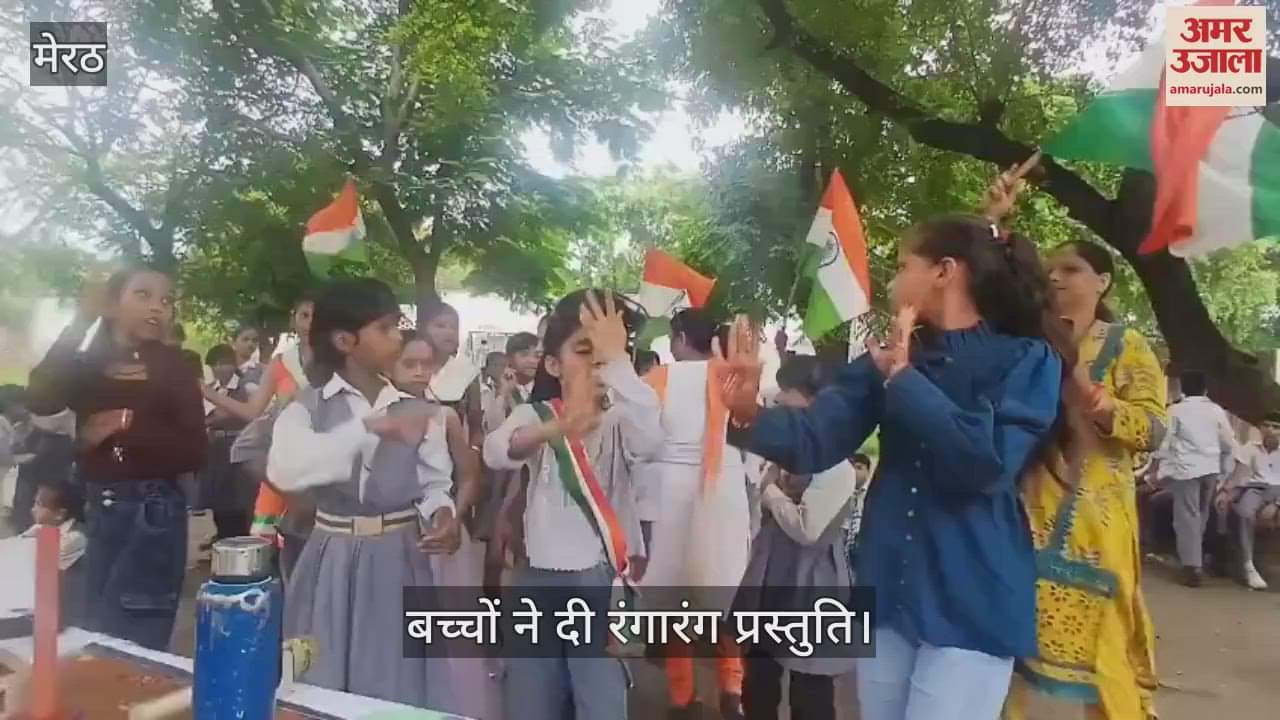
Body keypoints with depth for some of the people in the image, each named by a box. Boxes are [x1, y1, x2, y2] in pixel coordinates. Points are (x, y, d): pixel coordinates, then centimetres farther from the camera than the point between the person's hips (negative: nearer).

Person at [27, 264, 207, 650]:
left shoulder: (173, 366, -1)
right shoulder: (86, 363, 6)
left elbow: (194, 451, -7)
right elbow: (40, 400, -15)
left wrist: (126, 424, -12)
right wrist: (80, 324, -14)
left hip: (152, 513, -4)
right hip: (96, 511, 4)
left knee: (129, 645, -1)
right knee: (96, 636, 15)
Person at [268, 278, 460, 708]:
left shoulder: (419, 410, 3)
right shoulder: (308, 407, -3)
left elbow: (434, 485, 3)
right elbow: (284, 470, -22)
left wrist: (442, 514, -20)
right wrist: (368, 427, -29)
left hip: (399, 561, 1)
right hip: (334, 562, -1)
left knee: (397, 691, 8)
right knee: (321, 690, 9)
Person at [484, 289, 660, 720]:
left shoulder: (619, 421, -1)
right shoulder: (534, 415, -1)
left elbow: (649, 441, -26)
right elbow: (497, 452, -24)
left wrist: (618, 359, -26)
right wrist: (556, 429, -46)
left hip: (605, 584, -1)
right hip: (540, 581, 1)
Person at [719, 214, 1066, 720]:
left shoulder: (1027, 359, -6)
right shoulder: (889, 357, 7)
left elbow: (988, 461, -22)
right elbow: (815, 441, -5)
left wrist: (903, 379, -17)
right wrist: (751, 416, -24)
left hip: (971, 603, -5)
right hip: (889, 592, 5)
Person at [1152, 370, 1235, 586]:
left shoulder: (1175, 410, -5)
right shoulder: (1216, 410, 6)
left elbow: (1165, 442, -6)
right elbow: (1229, 444, 8)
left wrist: (1160, 467, 2)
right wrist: (1225, 472, 16)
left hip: (1186, 469, -4)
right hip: (1211, 469, 4)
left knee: (1187, 517, -4)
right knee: (1202, 515, 17)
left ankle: (1192, 566, -12)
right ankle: (1194, 557, 28)